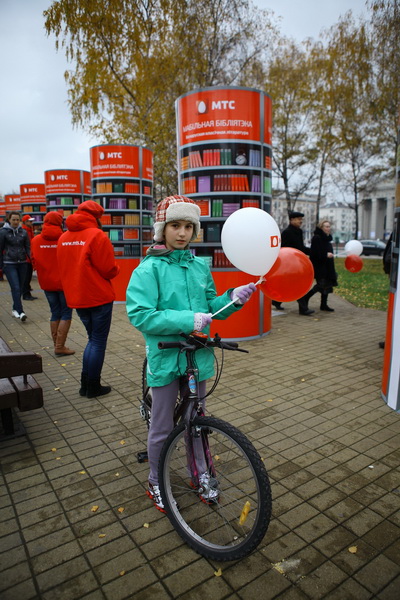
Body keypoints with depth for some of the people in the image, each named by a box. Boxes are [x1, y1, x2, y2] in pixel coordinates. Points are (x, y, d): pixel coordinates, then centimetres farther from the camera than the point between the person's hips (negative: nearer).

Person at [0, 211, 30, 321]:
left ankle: (15, 309, 22)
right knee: (15, 288, -12)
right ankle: (20, 311, -13)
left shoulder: (23, 232, 8)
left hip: (22, 263, 4)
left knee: (20, 288, 7)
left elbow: (28, 248, 11)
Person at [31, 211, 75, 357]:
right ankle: (60, 347, 2)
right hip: (64, 282, -4)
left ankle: (57, 345, 18)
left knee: (55, 313, 15)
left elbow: (34, 262, 3)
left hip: (46, 283, 4)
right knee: (66, 313, 5)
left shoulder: (35, 240, -2)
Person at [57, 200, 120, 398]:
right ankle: (93, 387, 14)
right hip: (99, 297, -7)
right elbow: (109, 269, -15)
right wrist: (116, 269, 5)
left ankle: (85, 384, 22)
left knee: (93, 339, 20)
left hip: (76, 298, 7)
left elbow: (64, 268, 11)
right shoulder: (97, 235, -14)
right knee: (99, 342, 6)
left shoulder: (63, 238, 7)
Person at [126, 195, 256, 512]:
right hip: (165, 357, -4)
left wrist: (232, 298, -8)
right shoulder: (149, 269, -11)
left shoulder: (200, 266, 4)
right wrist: (187, 319, -27)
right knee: (162, 427, 12)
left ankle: (199, 474, 43)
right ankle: (156, 483, 36)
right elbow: (141, 315, -20)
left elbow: (211, 306, 11)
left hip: (197, 355, 5)